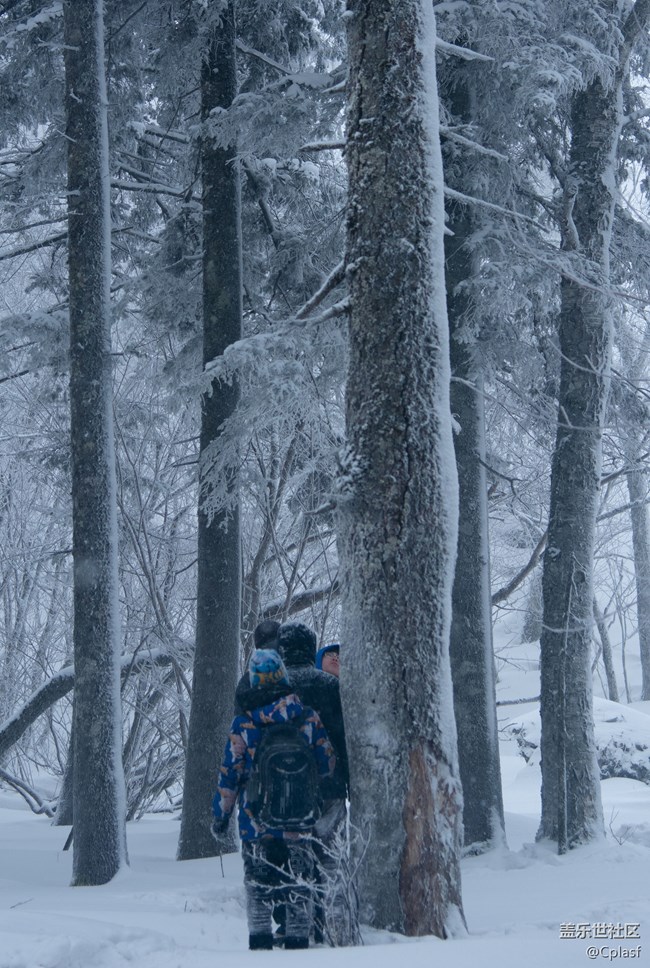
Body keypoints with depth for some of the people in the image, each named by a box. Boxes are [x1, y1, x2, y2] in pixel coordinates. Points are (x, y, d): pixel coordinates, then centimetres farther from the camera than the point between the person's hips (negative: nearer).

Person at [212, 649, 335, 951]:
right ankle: (298, 943, 11)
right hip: (301, 824, 2)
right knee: (299, 884, 10)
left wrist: (220, 816, 7)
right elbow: (327, 764, 3)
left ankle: (260, 945, 7)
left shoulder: (242, 725, -9)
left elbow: (229, 776, -5)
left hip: (256, 822, -1)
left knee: (258, 885, 9)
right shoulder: (309, 717, -3)